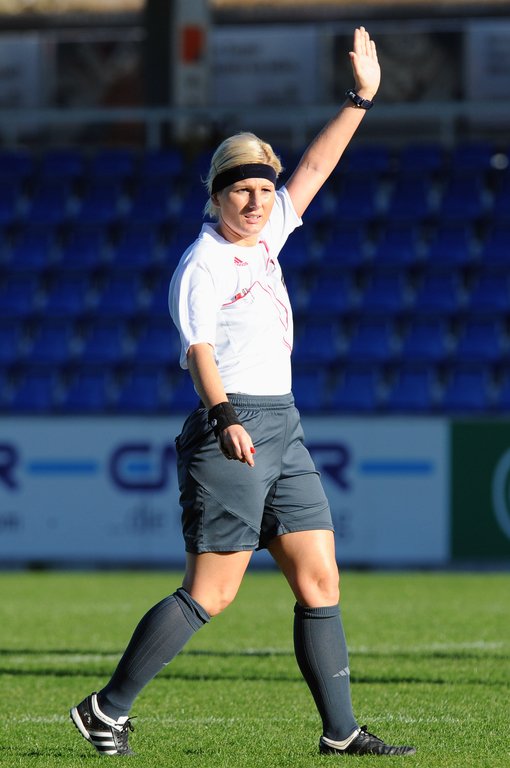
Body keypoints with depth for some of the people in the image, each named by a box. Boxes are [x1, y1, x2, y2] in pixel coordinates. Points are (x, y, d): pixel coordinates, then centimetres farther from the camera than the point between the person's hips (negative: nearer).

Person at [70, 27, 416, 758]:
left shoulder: (264, 237, 13)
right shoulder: (201, 266, -10)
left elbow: (314, 168, 21)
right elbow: (199, 350, -21)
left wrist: (361, 98, 19)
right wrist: (225, 418, -35)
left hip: (281, 429, 8)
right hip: (231, 431, -8)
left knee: (321, 580, 4)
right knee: (210, 593, -9)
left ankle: (340, 730, 6)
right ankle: (108, 708, -1)